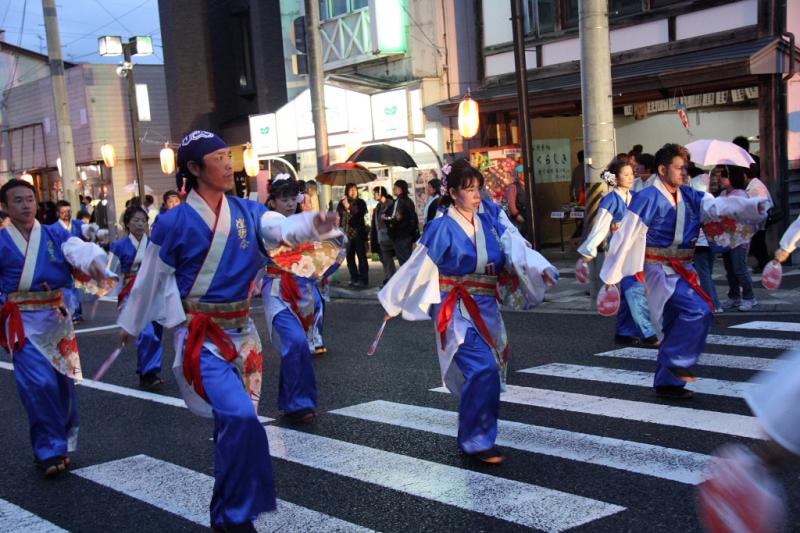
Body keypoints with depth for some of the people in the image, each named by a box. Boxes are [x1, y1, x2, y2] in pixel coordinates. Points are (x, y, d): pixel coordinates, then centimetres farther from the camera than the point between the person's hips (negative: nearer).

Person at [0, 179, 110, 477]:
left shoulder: (55, 235, 3)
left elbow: (78, 249, -18)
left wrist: (93, 260, -39)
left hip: (56, 318, 3)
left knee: (63, 383, 10)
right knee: (40, 384, -14)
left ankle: (60, 445, 29)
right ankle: (50, 451, 0)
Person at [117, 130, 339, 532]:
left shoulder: (246, 212, 2)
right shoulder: (174, 223, -10)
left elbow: (282, 227, -17)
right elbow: (151, 278, 2)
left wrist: (314, 223, -39)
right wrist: (131, 324, 14)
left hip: (241, 331, 5)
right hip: (201, 337, -5)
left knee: (234, 423, 16)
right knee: (240, 420, -22)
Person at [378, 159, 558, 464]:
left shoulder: (488, 224, 8)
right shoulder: (442, 228, -8)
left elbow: (516, 249, -4)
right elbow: (418, 267, -4)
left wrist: (539, 269, -23)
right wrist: (394, 302, 3)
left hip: (486, 310, 6)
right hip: (458, 311, -6)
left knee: (486, 374, 12)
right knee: (483, 371, -17)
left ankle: (472, 437, 33)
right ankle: (477, 443, -4)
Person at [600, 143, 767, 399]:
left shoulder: (689, 196, 7)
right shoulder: (648, 199, -14)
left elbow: (720, 205, -3)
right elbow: (625, 237, -14)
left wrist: (756, 206, -21)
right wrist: (610, 276, -13)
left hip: (681, 270, 8)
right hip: (660, 270, -8)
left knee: (675, 328, 12)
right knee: (699, 309, -21)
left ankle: (667, 382, 24)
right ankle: (678, 362, -6)